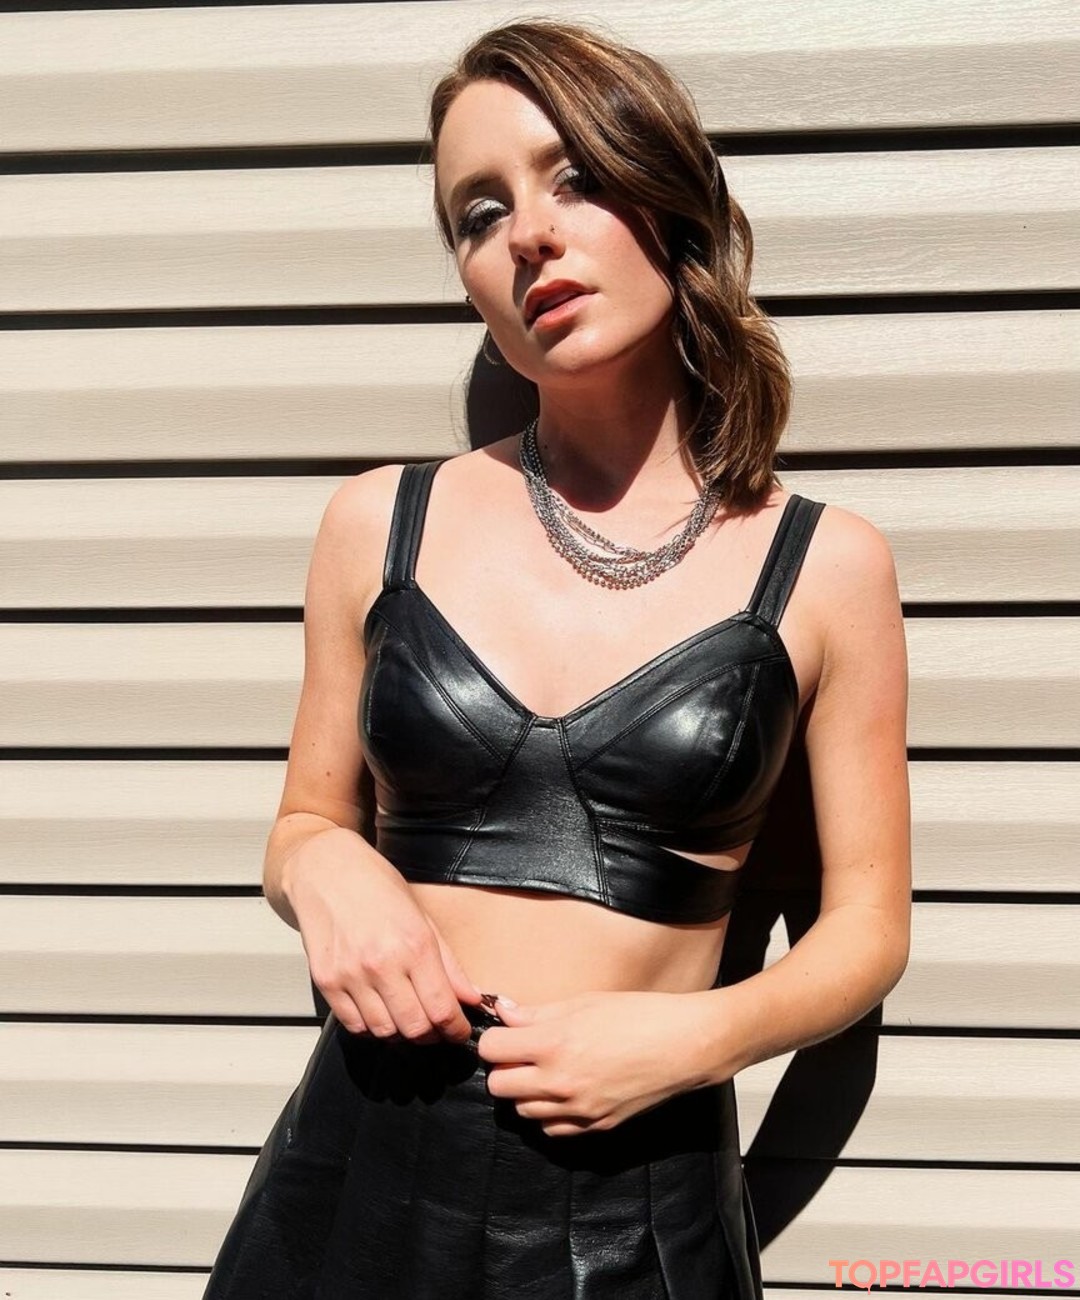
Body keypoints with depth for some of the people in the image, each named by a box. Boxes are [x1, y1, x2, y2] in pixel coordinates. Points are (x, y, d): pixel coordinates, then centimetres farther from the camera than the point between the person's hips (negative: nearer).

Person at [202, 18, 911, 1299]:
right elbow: (306, 819, 10)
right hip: (364, 1163, 2)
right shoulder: (379, 524, -1)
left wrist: (696, 1033, -15)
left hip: (637, 1193, -1)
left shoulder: (828, 566, -4)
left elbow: (867, 924, 1)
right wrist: (324, 869, -12)